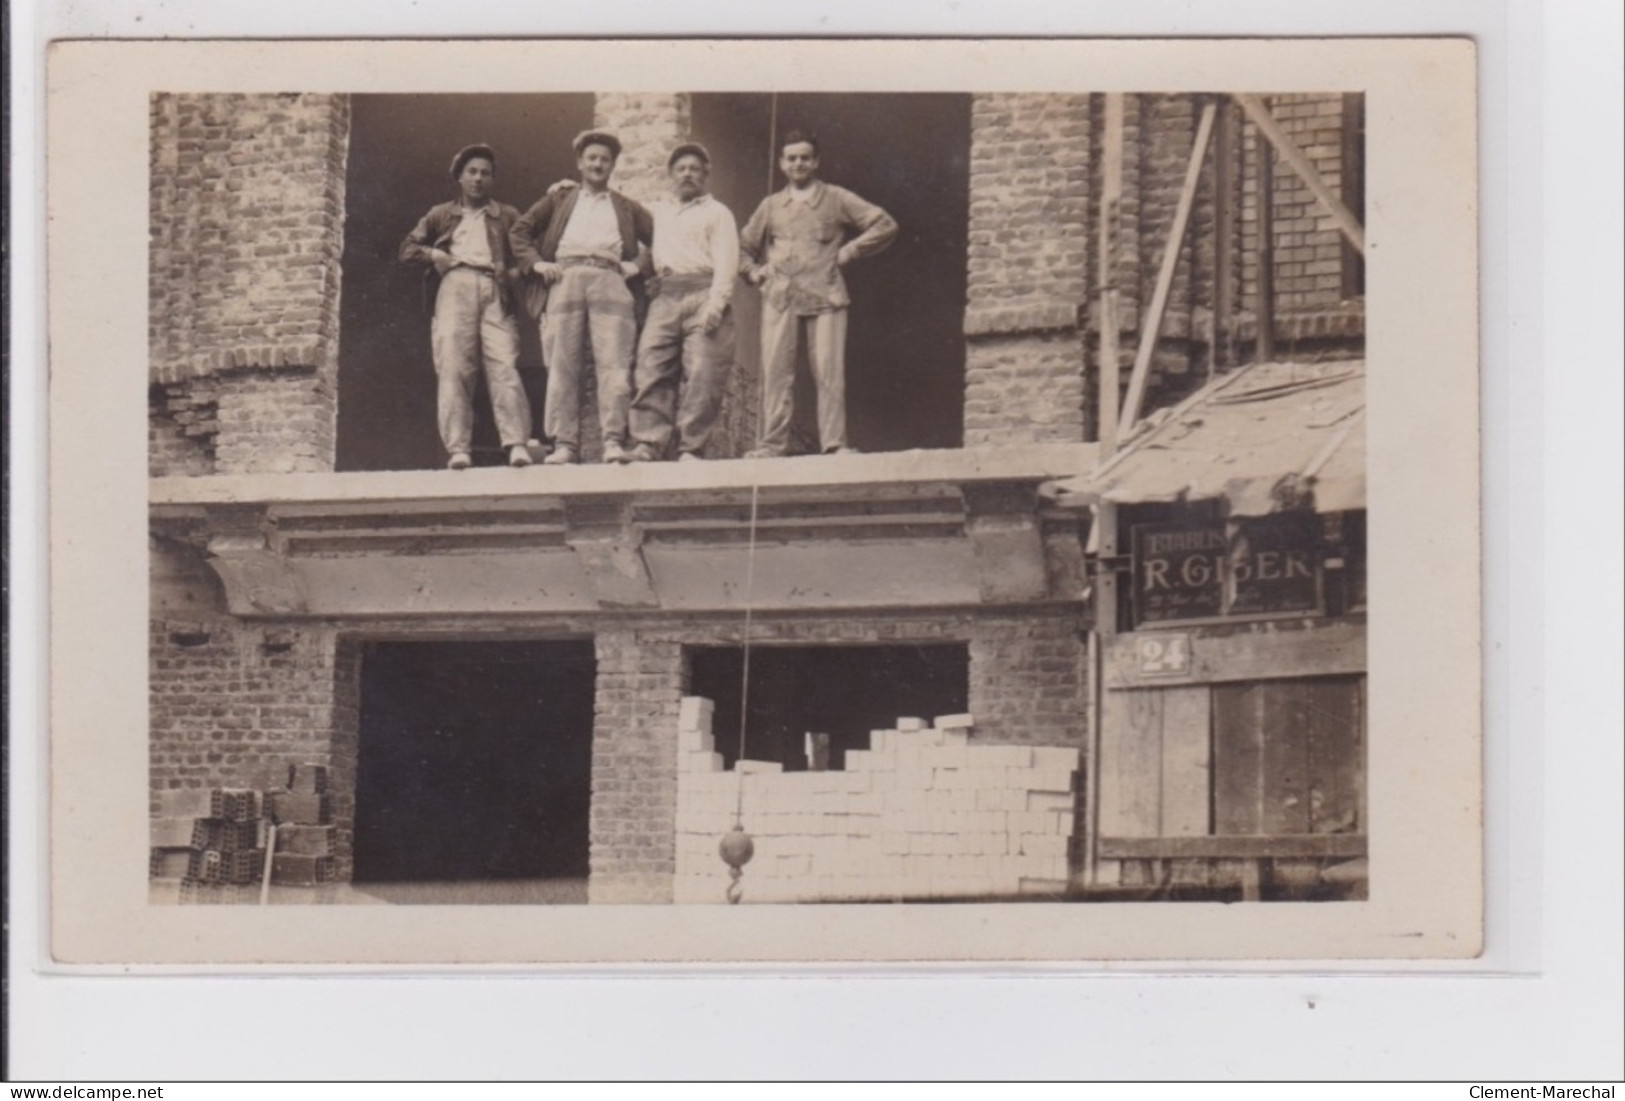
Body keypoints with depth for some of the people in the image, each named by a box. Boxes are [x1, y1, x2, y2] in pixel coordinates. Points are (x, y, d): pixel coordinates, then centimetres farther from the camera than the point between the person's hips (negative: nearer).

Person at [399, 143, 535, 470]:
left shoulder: (507, 216, 24)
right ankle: (458, 449, -19)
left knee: (504, 366, -16)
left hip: (495, 291, -1)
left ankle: (517, 444, -25)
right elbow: (407, 249, 20)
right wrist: (433, 254, 0)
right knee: (453, 368, -13)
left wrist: (519, 270, -7)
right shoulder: (440, 215, 25)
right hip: (454, 286, 1)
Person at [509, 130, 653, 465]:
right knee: (562, 365, -8)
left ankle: (614, 441, -21)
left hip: (610, 281, 0)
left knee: (614, 364, -14)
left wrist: (639, 264, 3)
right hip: (565, 279, 0)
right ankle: (564, 443, -10)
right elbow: (519, 231, 19)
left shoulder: (626, 208, 26)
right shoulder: (559, 201, 25)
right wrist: (536, 263, 3)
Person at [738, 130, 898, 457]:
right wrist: (754, 272, 12)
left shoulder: (836, 199, 10)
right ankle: (772, 444, -5)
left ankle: (835, 444, -10)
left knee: (829, 372, -9)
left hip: (825, 296, -2)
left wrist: (848, 252, 2)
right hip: (780, 298, 3)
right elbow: (744, 246, 30)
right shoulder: (771, 206, 19)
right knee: (776, 371, -5)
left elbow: (885, 225, 7)